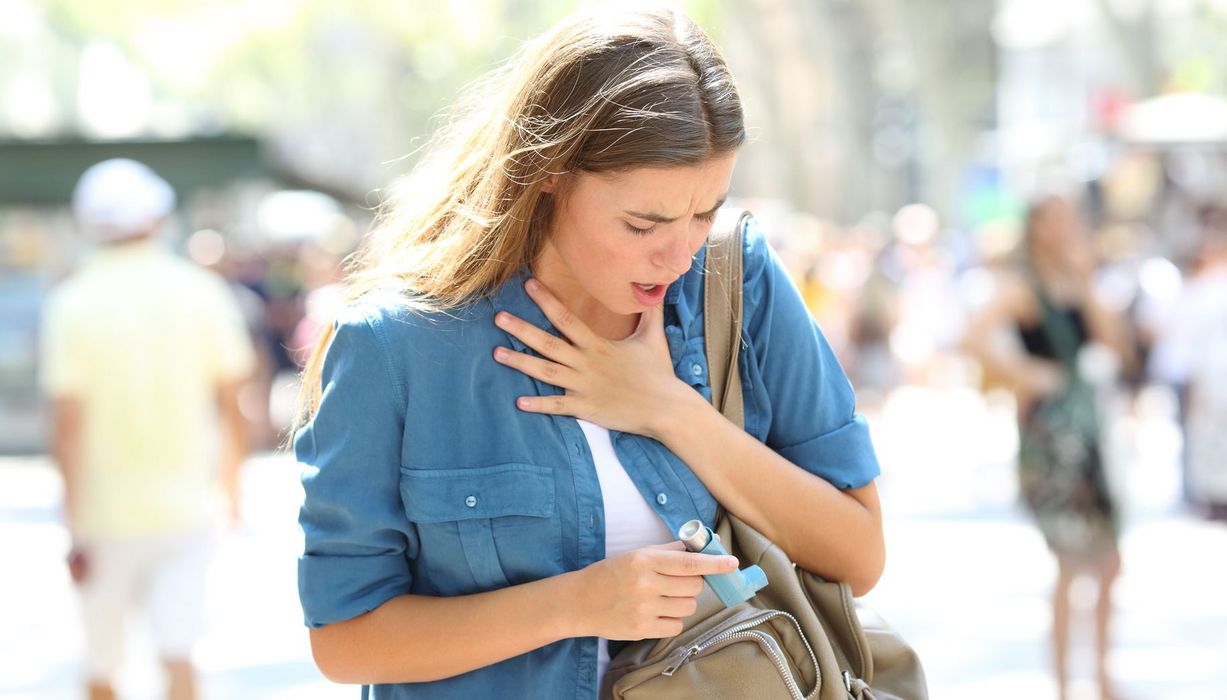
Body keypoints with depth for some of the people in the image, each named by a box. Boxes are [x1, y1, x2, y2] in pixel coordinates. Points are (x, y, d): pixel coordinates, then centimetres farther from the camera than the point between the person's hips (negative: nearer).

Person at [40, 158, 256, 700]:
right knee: (178, 654, -1)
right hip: (185, 507, 2)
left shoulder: (72, 304, -7)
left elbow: (68, 425, -9)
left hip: (107, 512, -1)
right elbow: (230, 403, 5)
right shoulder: (202, 292, -1)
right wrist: (229, 480, 20)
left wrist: (75, 527, -5)